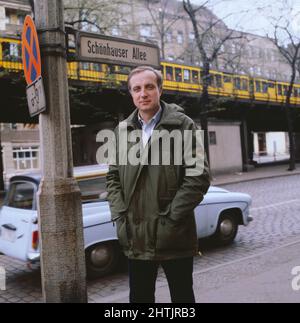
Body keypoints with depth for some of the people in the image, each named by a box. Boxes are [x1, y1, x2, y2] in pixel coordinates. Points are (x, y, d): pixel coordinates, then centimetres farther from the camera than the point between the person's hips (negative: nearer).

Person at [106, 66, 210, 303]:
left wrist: (171, 217, -15)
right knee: (139, 297, 17)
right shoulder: (122, 131, 9)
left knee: (182, 296, 12)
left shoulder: (183, 125, -4)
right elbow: (113, 176, 12)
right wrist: (120, 215, 0)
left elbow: (198, 176, -10)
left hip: (175, 237, -3)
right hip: (135, 238, 4)